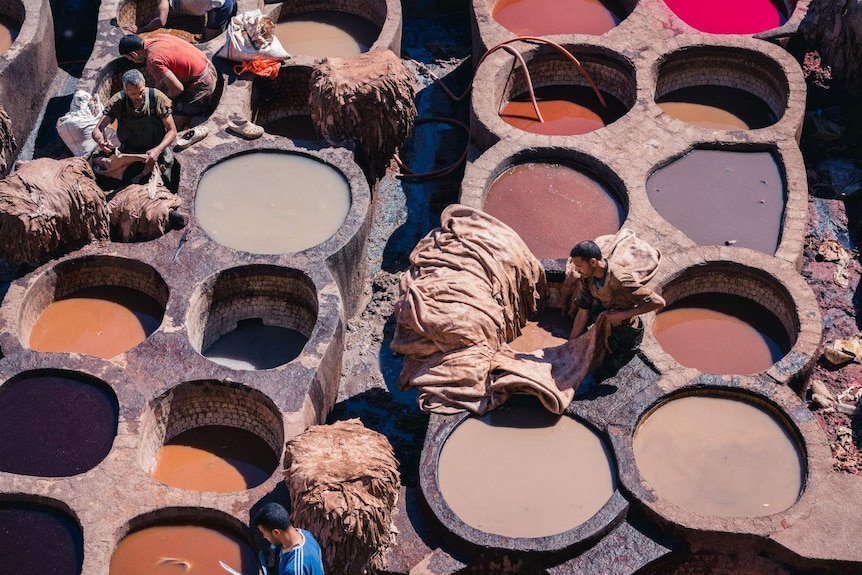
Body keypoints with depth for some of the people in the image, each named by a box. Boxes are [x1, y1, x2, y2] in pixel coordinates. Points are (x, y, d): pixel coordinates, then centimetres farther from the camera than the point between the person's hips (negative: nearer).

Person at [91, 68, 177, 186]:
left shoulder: (157, 98, -17)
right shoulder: (117, 101, -14)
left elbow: (172, 131, -12)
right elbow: (97, 130, -17)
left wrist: (158, 150, -31)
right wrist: (101, 140, -44)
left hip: (156, 152, -1)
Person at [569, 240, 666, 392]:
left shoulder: (619, 280, -35)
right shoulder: (587, 277, -14)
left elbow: (659, 302, -35)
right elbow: (582, 314, -5)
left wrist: (622, 315, -31)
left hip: (625, 335, -6)